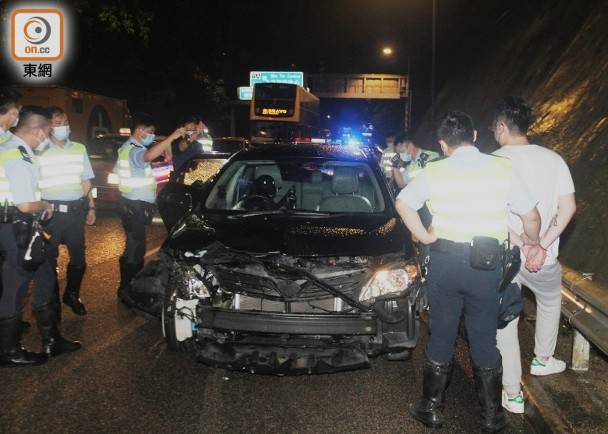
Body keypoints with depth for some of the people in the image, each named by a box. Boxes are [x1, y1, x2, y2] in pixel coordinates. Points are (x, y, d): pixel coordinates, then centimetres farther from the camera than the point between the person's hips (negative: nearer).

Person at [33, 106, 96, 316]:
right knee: (49, 258, 5)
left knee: (78, 257, 8)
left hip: (76, 210, 4)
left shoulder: (79, 149, 10)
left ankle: (72, 295, 28)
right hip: (51, 212, -3)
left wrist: (91, 207, 12)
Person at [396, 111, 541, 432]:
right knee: (484, 339, 14)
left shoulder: (434, 171, -2)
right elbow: (531, 217, 2)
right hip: (486, 264, 0)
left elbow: (402, 204, 1)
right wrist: (533, 244, 20)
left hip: (445, 261, 0)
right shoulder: (502, 169, -3)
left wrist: (425, 237, 7)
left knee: (441, 336, 13)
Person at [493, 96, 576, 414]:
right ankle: (543, 360, 48)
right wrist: (542, 246, -13)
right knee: (550, 300, 33)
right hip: (543, 259, 3)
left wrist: (520, 244, -14)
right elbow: (568, 207, -8)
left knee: (505, 323, 11)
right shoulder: (553, 159, -2)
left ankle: (512, 395, 18)